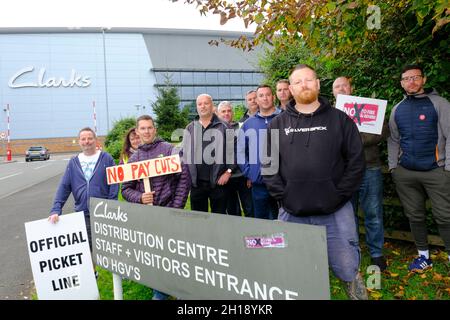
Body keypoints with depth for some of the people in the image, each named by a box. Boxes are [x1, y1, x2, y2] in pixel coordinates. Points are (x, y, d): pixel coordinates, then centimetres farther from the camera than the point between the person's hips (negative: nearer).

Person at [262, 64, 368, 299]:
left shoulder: (340, 119, 3)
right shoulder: (278, 124, 6)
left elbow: (356, 160, 1)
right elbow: (268, 165, 4)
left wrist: (340, 195, -7)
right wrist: (282, 196, -5)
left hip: (335, 213, -1)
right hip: (291, 214, 2)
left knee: (348, 271, 9)